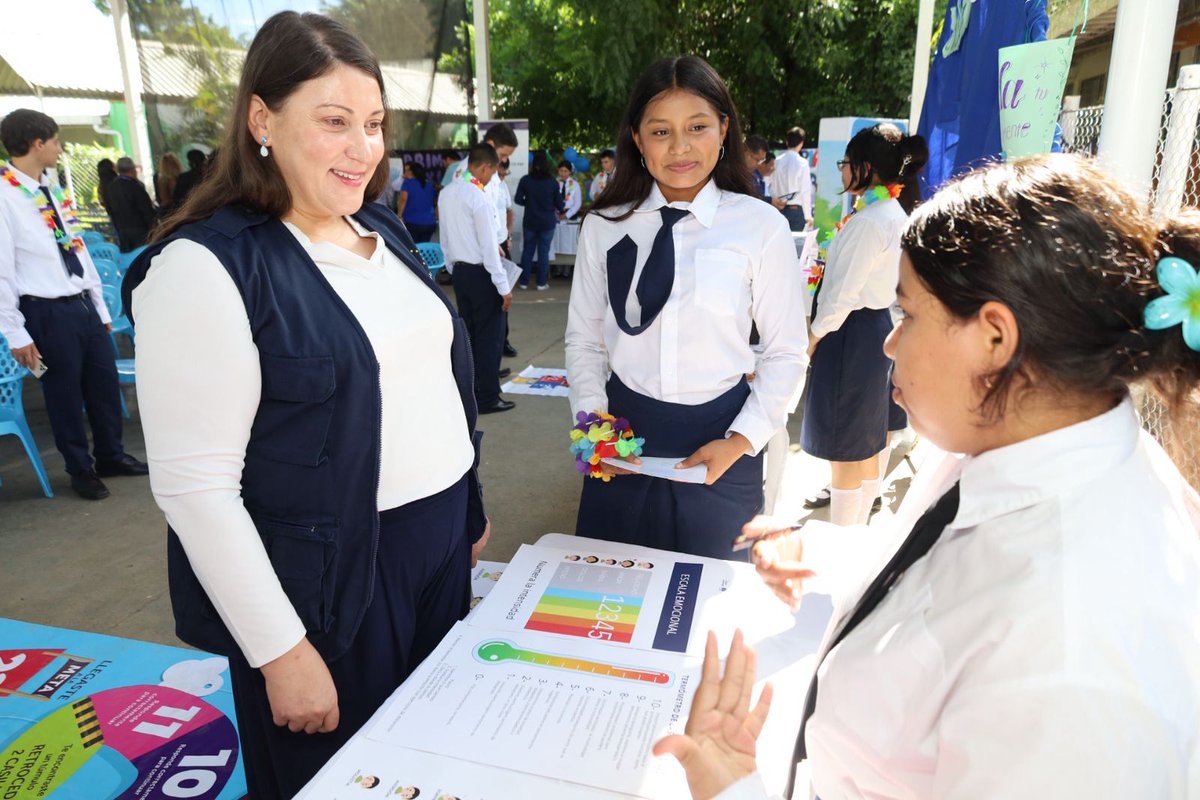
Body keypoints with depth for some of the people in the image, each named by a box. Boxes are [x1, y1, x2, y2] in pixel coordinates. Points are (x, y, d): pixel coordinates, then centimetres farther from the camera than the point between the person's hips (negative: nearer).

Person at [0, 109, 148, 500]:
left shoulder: (53, 190, 11)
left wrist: (100, 306, 15)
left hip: (83, 305, 7)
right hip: (47, 312, -7)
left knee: (105, 383, 15)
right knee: (65, 393, 7)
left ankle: (111, 456, 34)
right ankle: (81, 471, 25)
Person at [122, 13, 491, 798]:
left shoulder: (385, 229, 6)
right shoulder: (208, 266, -17)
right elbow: (194, 484, -18)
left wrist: (472, 512, 16)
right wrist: (280, 651, -16)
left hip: (442, 540, 7)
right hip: (332, 581, -6)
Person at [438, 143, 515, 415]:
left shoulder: (446, 193, 6)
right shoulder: (480, 198, -18)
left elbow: (445, 238, 13)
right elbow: (489, 246, -19)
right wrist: (504, 286, -15)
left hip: (459, 271, 8)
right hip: (481, 273, -8)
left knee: (468, 331, 16)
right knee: (490, 336, 1)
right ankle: (487, 398, 7)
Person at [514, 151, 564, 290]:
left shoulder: (525, 180, -7)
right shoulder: (552, 182, -9)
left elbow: (518, 200, -3)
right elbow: (559, 204, -3)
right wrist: (559, 210, 19)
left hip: (530, 222, 1)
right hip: (547, 222, -1)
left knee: (527, 251, 11)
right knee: (544, 252, 6)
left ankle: (524, 282, 14)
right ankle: (541, 283, 8)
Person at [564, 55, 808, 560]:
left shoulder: (761, 226, -7)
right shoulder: (604, 227, -1)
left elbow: (787, 352, -2)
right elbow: (583, 339, 6)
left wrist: (742, 441, -9)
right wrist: (593, 417, -6)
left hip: (719, 440, -1)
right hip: (623, 435, 2)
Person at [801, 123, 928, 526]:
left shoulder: (870, 220, -20)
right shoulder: (896, 215, 11)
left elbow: (843, 292, -20)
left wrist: (814, 336, -10)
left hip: (851, 331, -10)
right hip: (878, 324, 10)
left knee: (843, 449, 1)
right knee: (866, 443, 20)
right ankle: (858, 523, 35)